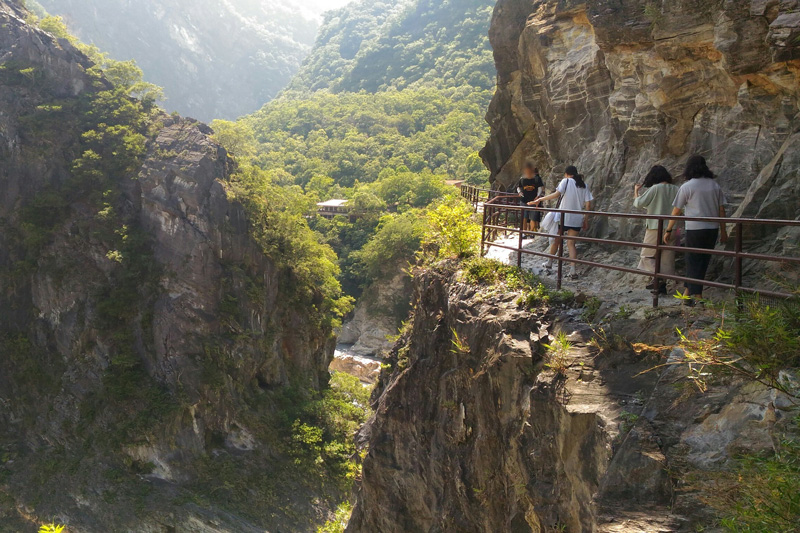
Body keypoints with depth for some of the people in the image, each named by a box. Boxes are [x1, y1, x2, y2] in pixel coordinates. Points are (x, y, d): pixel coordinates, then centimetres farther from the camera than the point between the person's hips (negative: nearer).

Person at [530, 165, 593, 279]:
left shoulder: (566, 181, -3)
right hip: (577, 219, 3)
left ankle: (549, 263, 27)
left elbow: (557, 194, -19)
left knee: (556, 240, 14)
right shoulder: (584, 185, 10)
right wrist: (586, 220, 12)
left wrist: (540, 199, -16)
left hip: (564, 217, -3)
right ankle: (573, 270, -7)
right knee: (571, 243, 5)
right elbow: (588, 204, 5)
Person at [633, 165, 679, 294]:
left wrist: (636, 192, 8)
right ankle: (663, 285, 13)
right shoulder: (676, 189, 5)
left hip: (656, 228, -5)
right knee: (667, 257, 10)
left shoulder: (655, 189, -11)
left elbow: (639, 203, -8)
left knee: (647, 255, 5)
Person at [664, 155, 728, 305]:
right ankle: (689, 290, 21)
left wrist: (669, 231, 3)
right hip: (712, 229, 5)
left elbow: (676, 211, -4)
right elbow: (721, 210, 9)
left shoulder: (687, 187, -6)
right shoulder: (715, 185, 7)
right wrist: (723, 231, 16)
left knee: (693, 262, 2)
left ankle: (697, 295, -2)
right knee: (703, 261, 13)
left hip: (694, 230, -5)